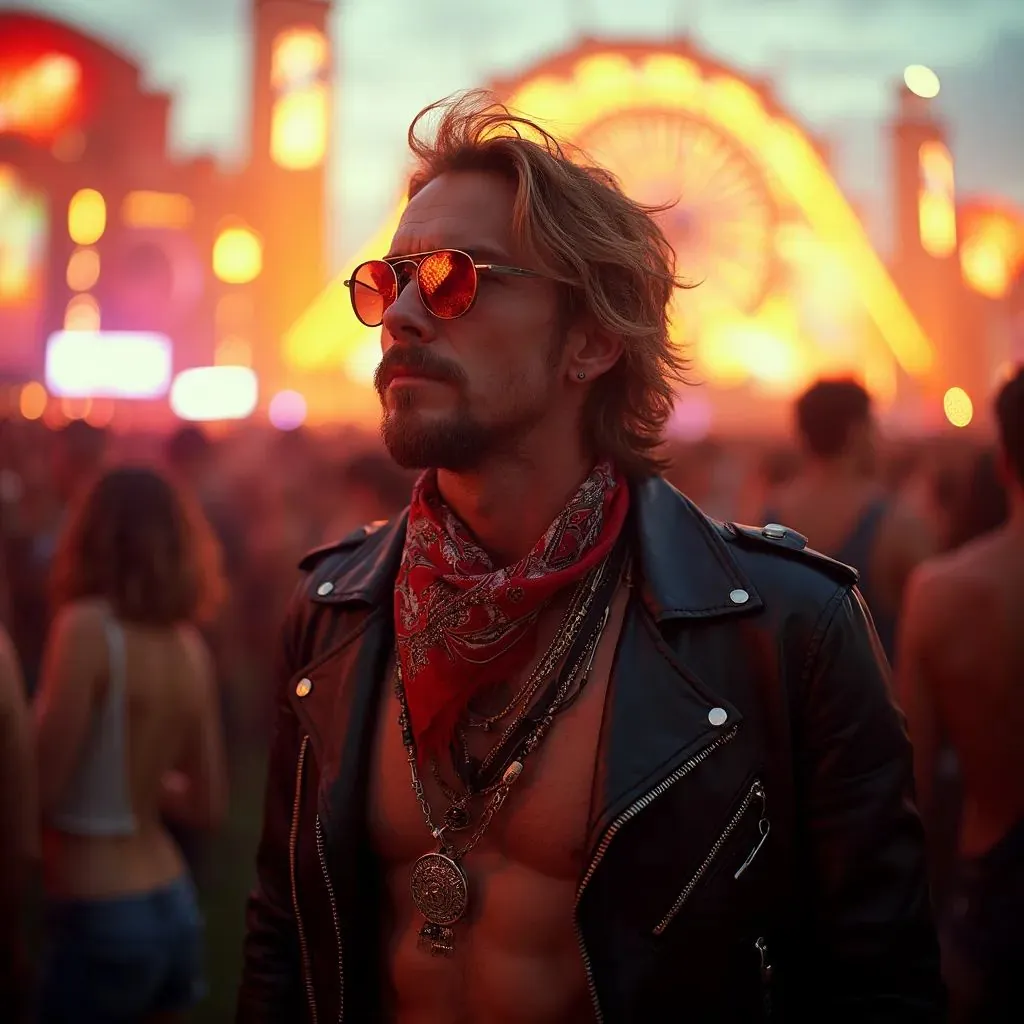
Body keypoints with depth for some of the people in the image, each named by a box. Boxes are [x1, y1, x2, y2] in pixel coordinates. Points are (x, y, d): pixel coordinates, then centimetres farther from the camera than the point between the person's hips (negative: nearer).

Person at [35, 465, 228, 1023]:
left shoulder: (87, 626, -16)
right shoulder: (188, 643, 2)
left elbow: (42, 786, -15)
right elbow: (208, 806, 8)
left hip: (100, 919, -6)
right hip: (173, 907, 6)